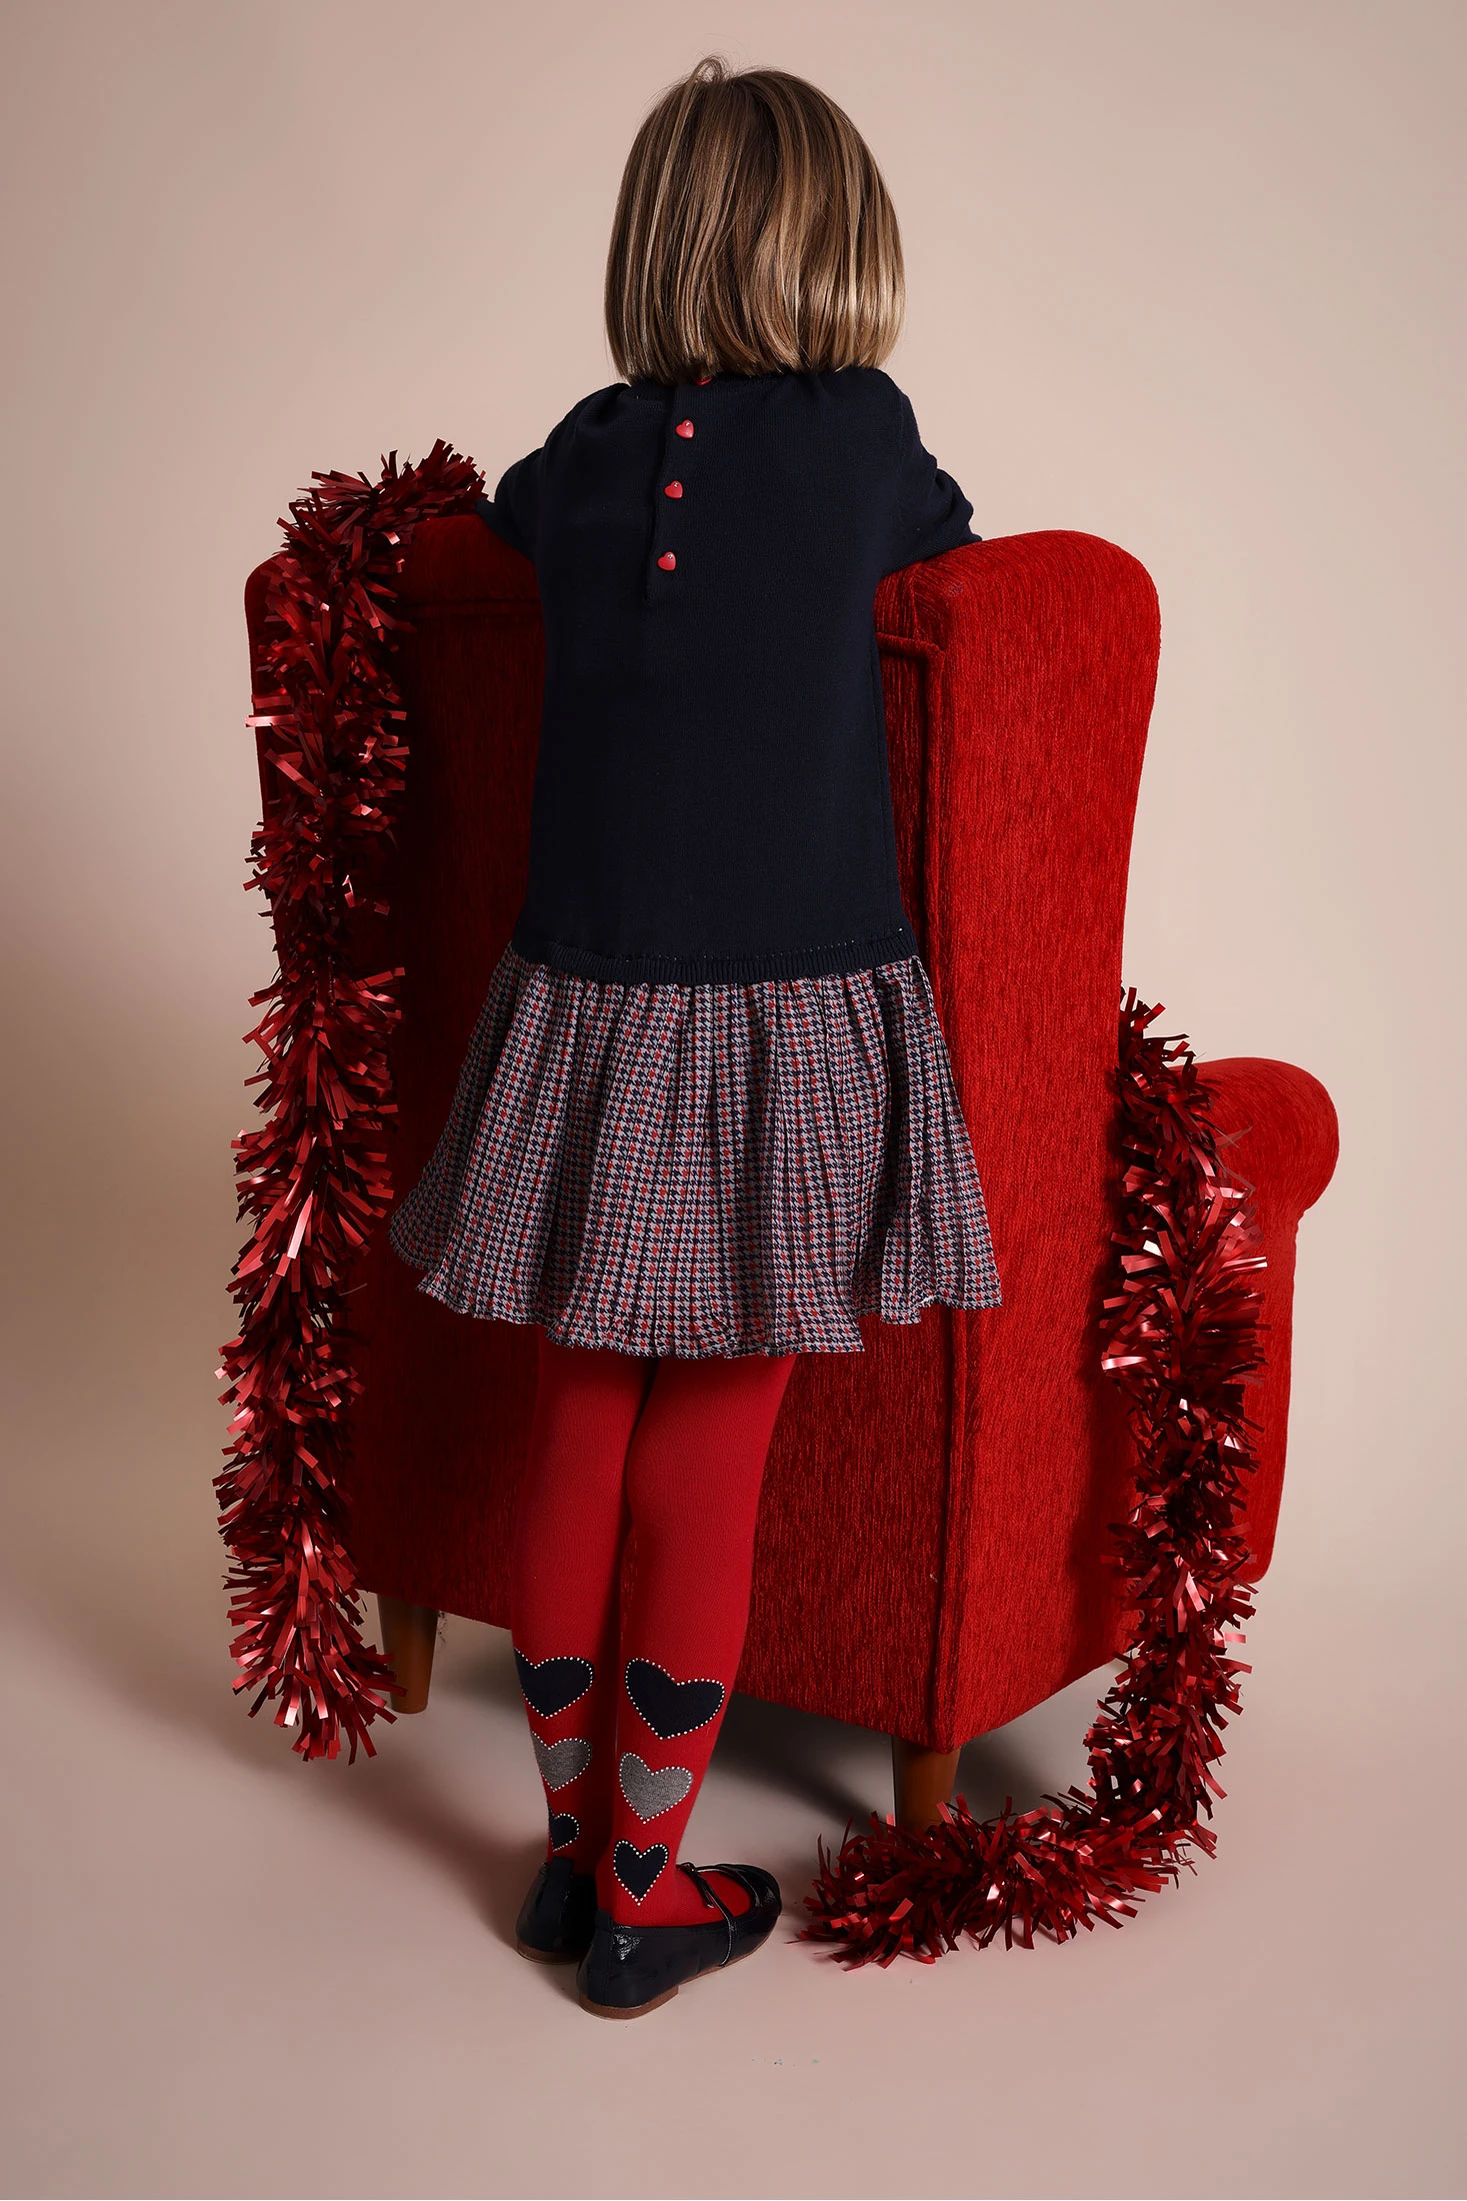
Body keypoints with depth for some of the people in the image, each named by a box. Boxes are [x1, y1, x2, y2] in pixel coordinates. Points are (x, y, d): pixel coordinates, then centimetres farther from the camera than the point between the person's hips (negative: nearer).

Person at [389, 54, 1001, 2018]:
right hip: (783, 1031, -3)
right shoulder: (857, 432, -7)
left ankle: (575, 1843, 30)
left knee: (580, 1437, 15)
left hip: (588, 1022, 4)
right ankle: (646, 1898, 20)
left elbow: (504, 520, 26)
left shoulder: (583, 451, 3)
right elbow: (954, 550, 14)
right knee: (709, 1472, 6)